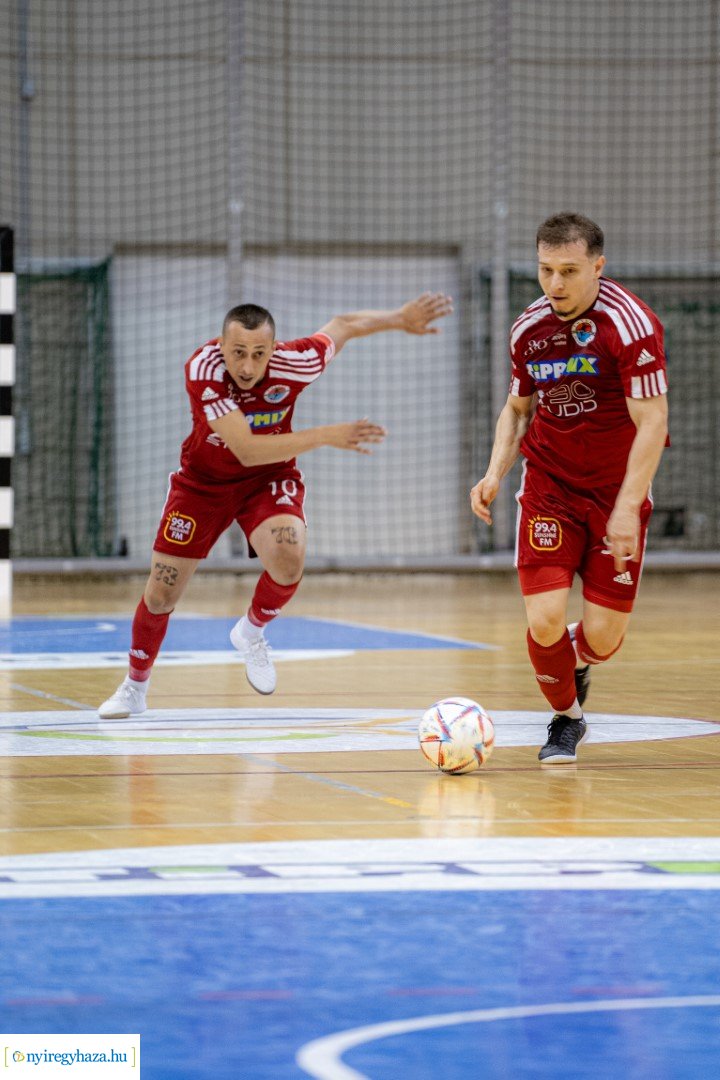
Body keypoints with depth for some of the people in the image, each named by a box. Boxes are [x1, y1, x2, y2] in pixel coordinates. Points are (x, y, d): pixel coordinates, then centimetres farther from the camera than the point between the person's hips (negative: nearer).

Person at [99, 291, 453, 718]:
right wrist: (327, 436, -45)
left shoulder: (293, 363, -28)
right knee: (161, 594, 3)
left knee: (289, 558, -29)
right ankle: (135, 688, 31)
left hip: (269, 479, 1)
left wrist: (401, 318, 3)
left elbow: (342, 325, -6)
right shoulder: (203, 369, -34)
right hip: (203, 481, 0)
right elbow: (246, 450, -40)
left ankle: (252, 631, 4)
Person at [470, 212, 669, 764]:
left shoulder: (631, 323, -18)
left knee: (604, 634, -4)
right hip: (549, 486, 3)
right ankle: (566, 720, 18)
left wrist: (626, 508, -25)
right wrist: (495, 473, -1)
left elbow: (651, 422, -19)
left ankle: (576, 662, 36)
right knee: (545, 620, -12)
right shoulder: (529, 328, -2)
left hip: (618, 492, -3)